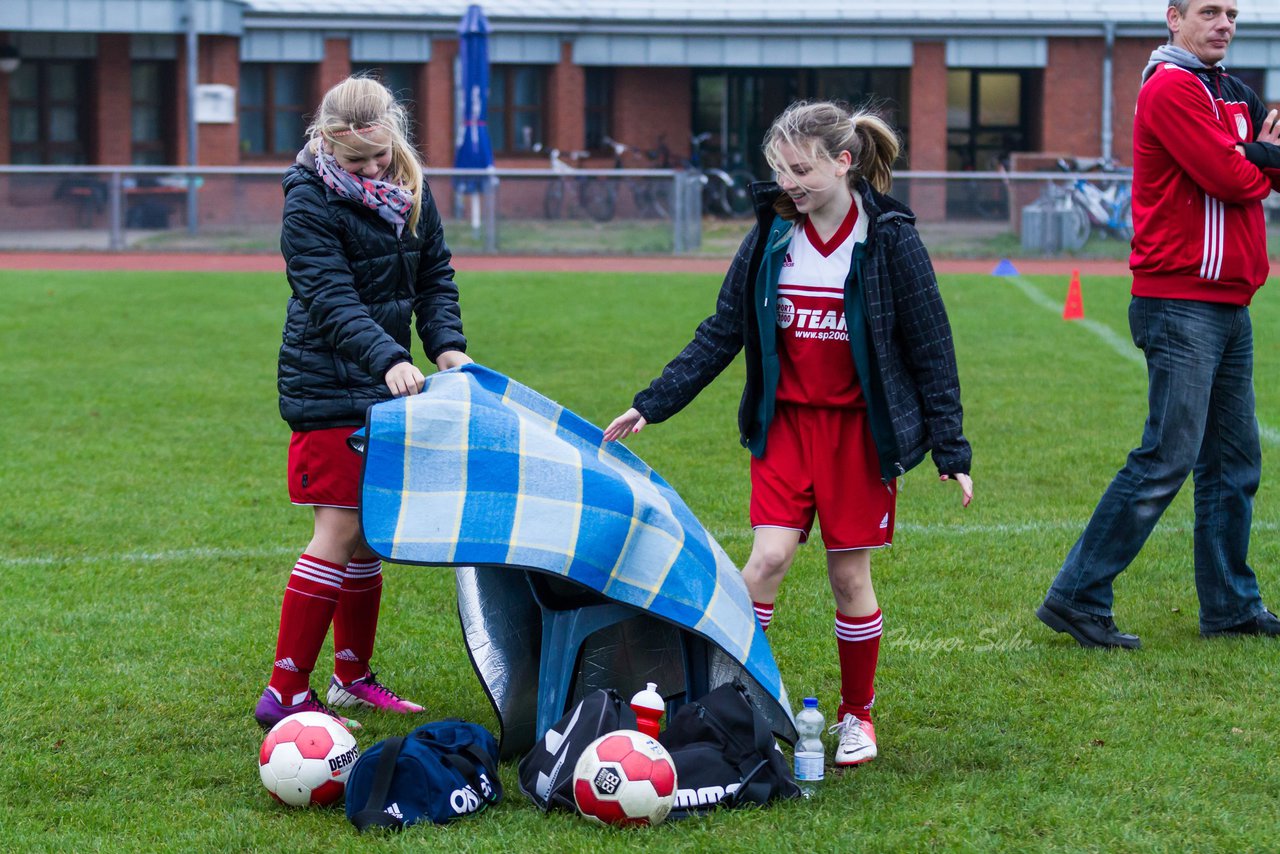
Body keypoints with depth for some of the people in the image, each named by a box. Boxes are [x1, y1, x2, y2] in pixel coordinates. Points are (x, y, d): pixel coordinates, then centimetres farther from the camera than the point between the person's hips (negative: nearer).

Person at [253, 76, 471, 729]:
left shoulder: (410, 191, 5)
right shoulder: (310, 204, -15)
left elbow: (435, 277, 11)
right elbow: (333, 303, -24)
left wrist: (447, 344, -7)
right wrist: (389, 359, -37)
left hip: (384, 383, 7)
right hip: (329, 388, -7)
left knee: (371, 530, 11)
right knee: (341, 529, -12)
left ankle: (353, 678, 23)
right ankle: (285, 692, -9)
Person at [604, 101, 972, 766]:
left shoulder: (890, 239, -9)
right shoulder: (771, 238, 0)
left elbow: (931, 349, -4)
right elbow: (720, 336, 6)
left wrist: (952, 449, -4)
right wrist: (651, 405, 1)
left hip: (862, 429, -2)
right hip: (785, 419, 2)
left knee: (849, 573, 4)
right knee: (769, 556, -12)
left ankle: (857, 714, 22)